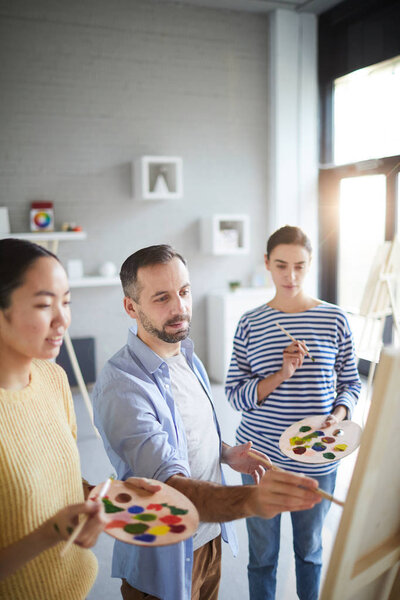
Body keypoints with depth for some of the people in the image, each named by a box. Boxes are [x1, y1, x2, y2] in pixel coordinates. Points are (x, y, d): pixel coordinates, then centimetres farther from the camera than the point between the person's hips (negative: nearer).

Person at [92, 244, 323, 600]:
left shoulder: (187, 356, -1)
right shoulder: (120, 386, -30)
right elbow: (169, 486, -39)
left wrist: (225, 453, -4)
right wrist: (250, 500, -55)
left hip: (211, 534, 7)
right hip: (164, 558, -7)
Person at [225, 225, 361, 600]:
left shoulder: (334, 320, -4)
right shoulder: (250, 324, -5)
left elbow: (350, 383, 4)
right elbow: (234, 394, -6)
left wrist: (338, 415, -15)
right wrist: (280, 375, -20)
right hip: (260, 456, 0)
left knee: (310, 548, 22)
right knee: (262, 553, 17)